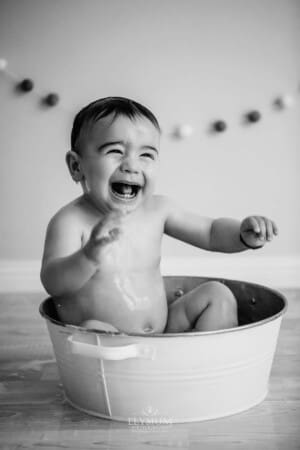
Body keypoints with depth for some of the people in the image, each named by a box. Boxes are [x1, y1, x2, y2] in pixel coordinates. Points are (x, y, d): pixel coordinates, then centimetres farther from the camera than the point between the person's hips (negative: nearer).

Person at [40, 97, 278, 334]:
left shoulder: (158, 209, -1)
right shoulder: (70, 221, -16)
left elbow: (211, 232, 9)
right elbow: (53, 284, -28)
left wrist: (244, 234, -13)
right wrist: (88, 257, -49)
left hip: (164, 330, 6)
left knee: (217, 294, 1)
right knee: (93, 329, -36)